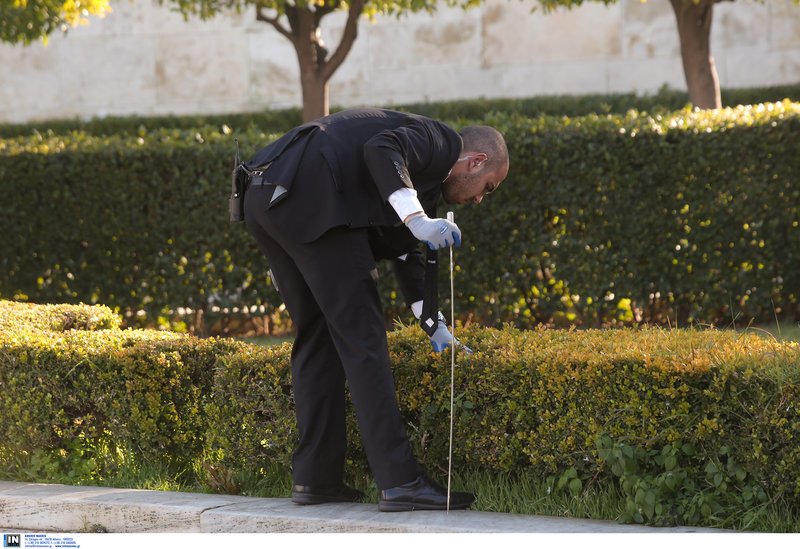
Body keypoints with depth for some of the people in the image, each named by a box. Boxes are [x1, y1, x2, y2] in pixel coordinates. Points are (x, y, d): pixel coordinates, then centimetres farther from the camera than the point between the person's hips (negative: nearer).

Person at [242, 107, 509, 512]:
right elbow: (380, 149, -16)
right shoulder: (441, 140, 4)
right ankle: (399, 481, -6)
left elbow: (402, 248, 36)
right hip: (309, 198, -10)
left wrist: (435, 326, 36)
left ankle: (315, 478, 19)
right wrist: (418, 219, -23)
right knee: (361, 338, -6)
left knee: (316, 337, 17)